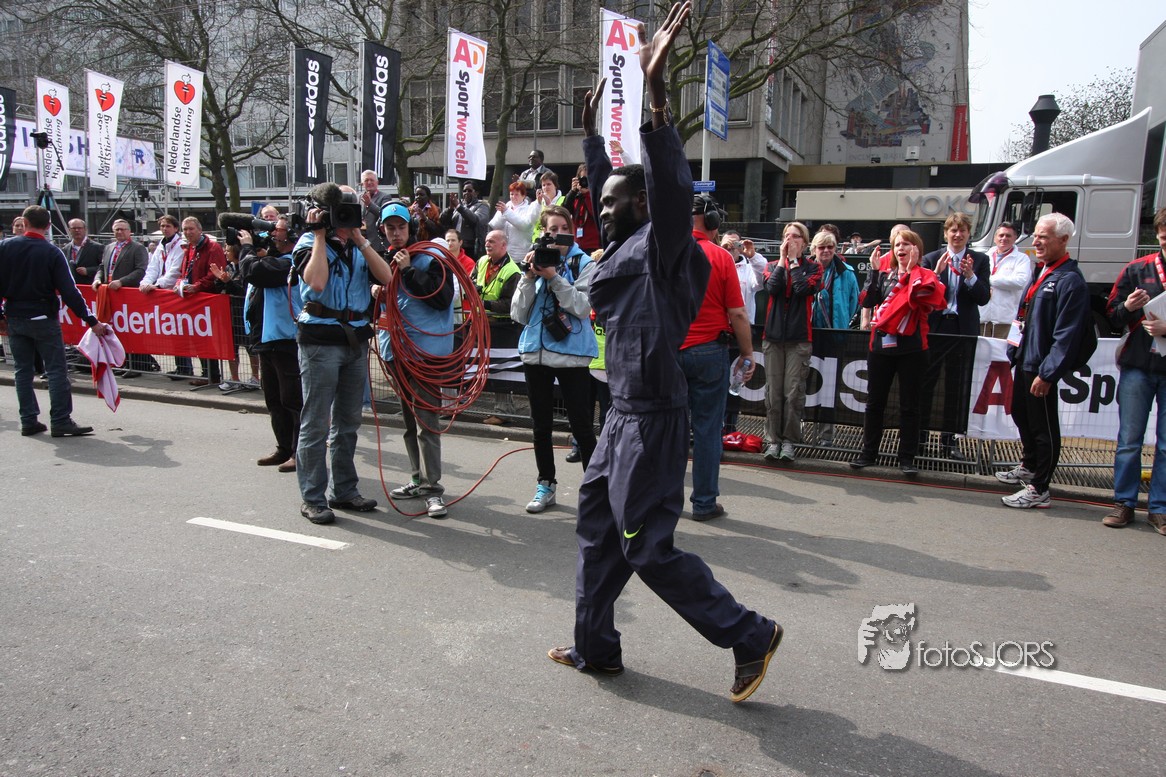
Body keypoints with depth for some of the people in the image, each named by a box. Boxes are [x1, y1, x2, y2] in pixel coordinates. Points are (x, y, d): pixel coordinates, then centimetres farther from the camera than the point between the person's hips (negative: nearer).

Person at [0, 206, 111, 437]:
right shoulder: (52, 252, -9)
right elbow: (69, 292, -13)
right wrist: (92, 321, -11)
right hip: (43, 319, -4)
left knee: (23, 370, 11)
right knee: (56, 370, -1)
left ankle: (28, 421, 13)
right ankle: (61, 421, -4)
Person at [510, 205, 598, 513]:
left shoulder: (584, 263, -2)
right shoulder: (533, 261, 8)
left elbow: (583, 307, -17)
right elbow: (519, 314, 3)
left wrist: (554, 276, -18)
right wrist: (529, 278, -9)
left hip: (572, 354, -4)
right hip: (536, 352, 4)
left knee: (581, 424, 0)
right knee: (541, 424, 13)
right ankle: (545, 485, 25)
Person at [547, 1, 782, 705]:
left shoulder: (660, 245, -11)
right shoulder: (627, 246, 13)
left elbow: (671, 185, -28)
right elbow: (607, 180, 28)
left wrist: (657, 93, -34)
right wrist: (592, 129, 31)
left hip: (652, 418, -10)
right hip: (626, 414, 10)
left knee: (649, 547, -4)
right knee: (598, 528, 17)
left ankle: (749, 635, 10)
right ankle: (595, 647, 31)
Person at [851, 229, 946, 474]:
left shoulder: (924, 276, 2)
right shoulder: (884, 275, 12)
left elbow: (920, 295, -20)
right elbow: (868, 301, -2)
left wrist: (911, 269, -12)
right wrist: (874, 270, -3)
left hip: (911, 347, -3)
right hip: (881, 345, 3)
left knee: (909, 405, 4)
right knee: (874, 402, 8)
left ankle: (907, 457, 12)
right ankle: (868, 452, 18)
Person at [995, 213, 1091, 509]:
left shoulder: (1070, 280, -17)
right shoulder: (1041, 271, 12)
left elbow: (1067, 335, -21)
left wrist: (1047, 373, -22)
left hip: (1042, 366, -10)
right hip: (1025, 361, 10)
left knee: (1043, 426, 0)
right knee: (1020, 414, 22)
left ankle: (1039, 490, 10)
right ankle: (1028, 467, 42)